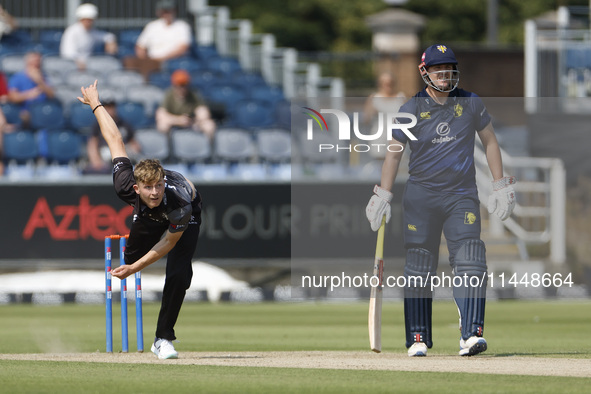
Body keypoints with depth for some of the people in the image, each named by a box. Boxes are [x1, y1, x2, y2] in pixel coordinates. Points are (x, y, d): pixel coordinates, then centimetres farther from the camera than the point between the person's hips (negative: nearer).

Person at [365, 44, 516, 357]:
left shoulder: (471, 103, 4)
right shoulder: (410, 110, -1)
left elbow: (489, 141, 13)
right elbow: (394, 153, 4)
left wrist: (501, 187, 8)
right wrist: (383, 197, -3)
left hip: (462, 194, 0)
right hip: (420, 196, 0)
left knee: (469, 261, -14)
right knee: (419, 267, 0)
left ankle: (470, 335, -20)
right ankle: (418, 339, 8)